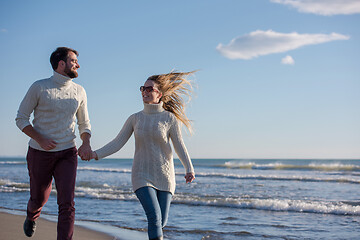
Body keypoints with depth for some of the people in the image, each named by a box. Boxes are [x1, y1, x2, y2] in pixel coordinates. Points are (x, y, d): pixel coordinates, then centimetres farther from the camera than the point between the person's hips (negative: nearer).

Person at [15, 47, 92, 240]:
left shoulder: (79, 91, 2)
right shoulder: (39, 88, -8)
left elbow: (84, 123, 12)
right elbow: (21, 118, -4)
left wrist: (86, 144, -8)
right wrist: (40, 139, -18)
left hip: (67, 153, 2)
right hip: (40, 153, -2)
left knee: (67, 203, -12)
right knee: (39, 198, 17)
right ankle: (31, 216, 54)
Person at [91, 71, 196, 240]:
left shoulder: (170, 118, -2)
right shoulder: (135, 119, 4)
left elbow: (179, 146, -3)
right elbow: (117, 143, 1)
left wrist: (189, 169, -17)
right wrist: (95, 154, -13)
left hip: (164, 176, 0)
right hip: (142, 176, 0)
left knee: (161, 222, 4)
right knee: (154, 217, -18)